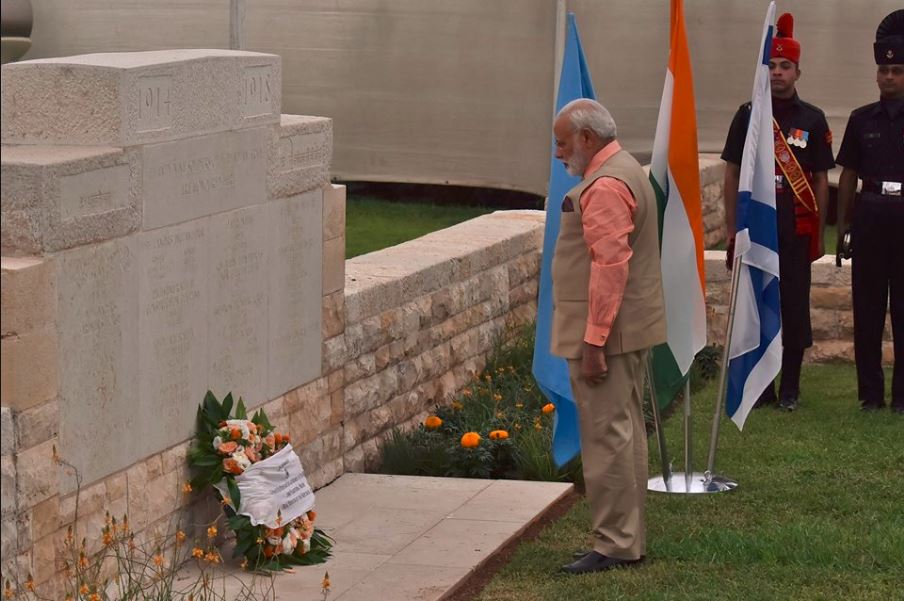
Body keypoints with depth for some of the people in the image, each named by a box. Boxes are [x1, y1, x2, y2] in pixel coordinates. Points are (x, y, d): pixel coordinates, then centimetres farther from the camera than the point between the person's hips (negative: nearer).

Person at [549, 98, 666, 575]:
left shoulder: (605, 186, -18)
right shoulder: (623, 171, 17)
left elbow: (610, 266, -25)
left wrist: (593, 342, -25)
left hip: (607, 333, -11)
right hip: (629, 330, 11)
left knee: (607, 436, -7)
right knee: (625, 432, 15)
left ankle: (615, 545, -4)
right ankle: (629, 537, 22)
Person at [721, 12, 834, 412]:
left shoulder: (813, 120, 3)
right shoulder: (747, 115, 4)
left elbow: (821, 181, 6)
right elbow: (732, 176, 7)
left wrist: (819, 233, 2)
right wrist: (731, 230, 2)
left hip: (796, 232, -1)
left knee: (795, 310, 3)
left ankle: (790, 388, 12)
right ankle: (760, 386, 12)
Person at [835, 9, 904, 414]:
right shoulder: (862, 120, 8)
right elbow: (848, 176, 11)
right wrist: (842, 227, 6)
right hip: (870, 218, 2)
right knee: (867, 308, 5)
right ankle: (870, 392, 12)